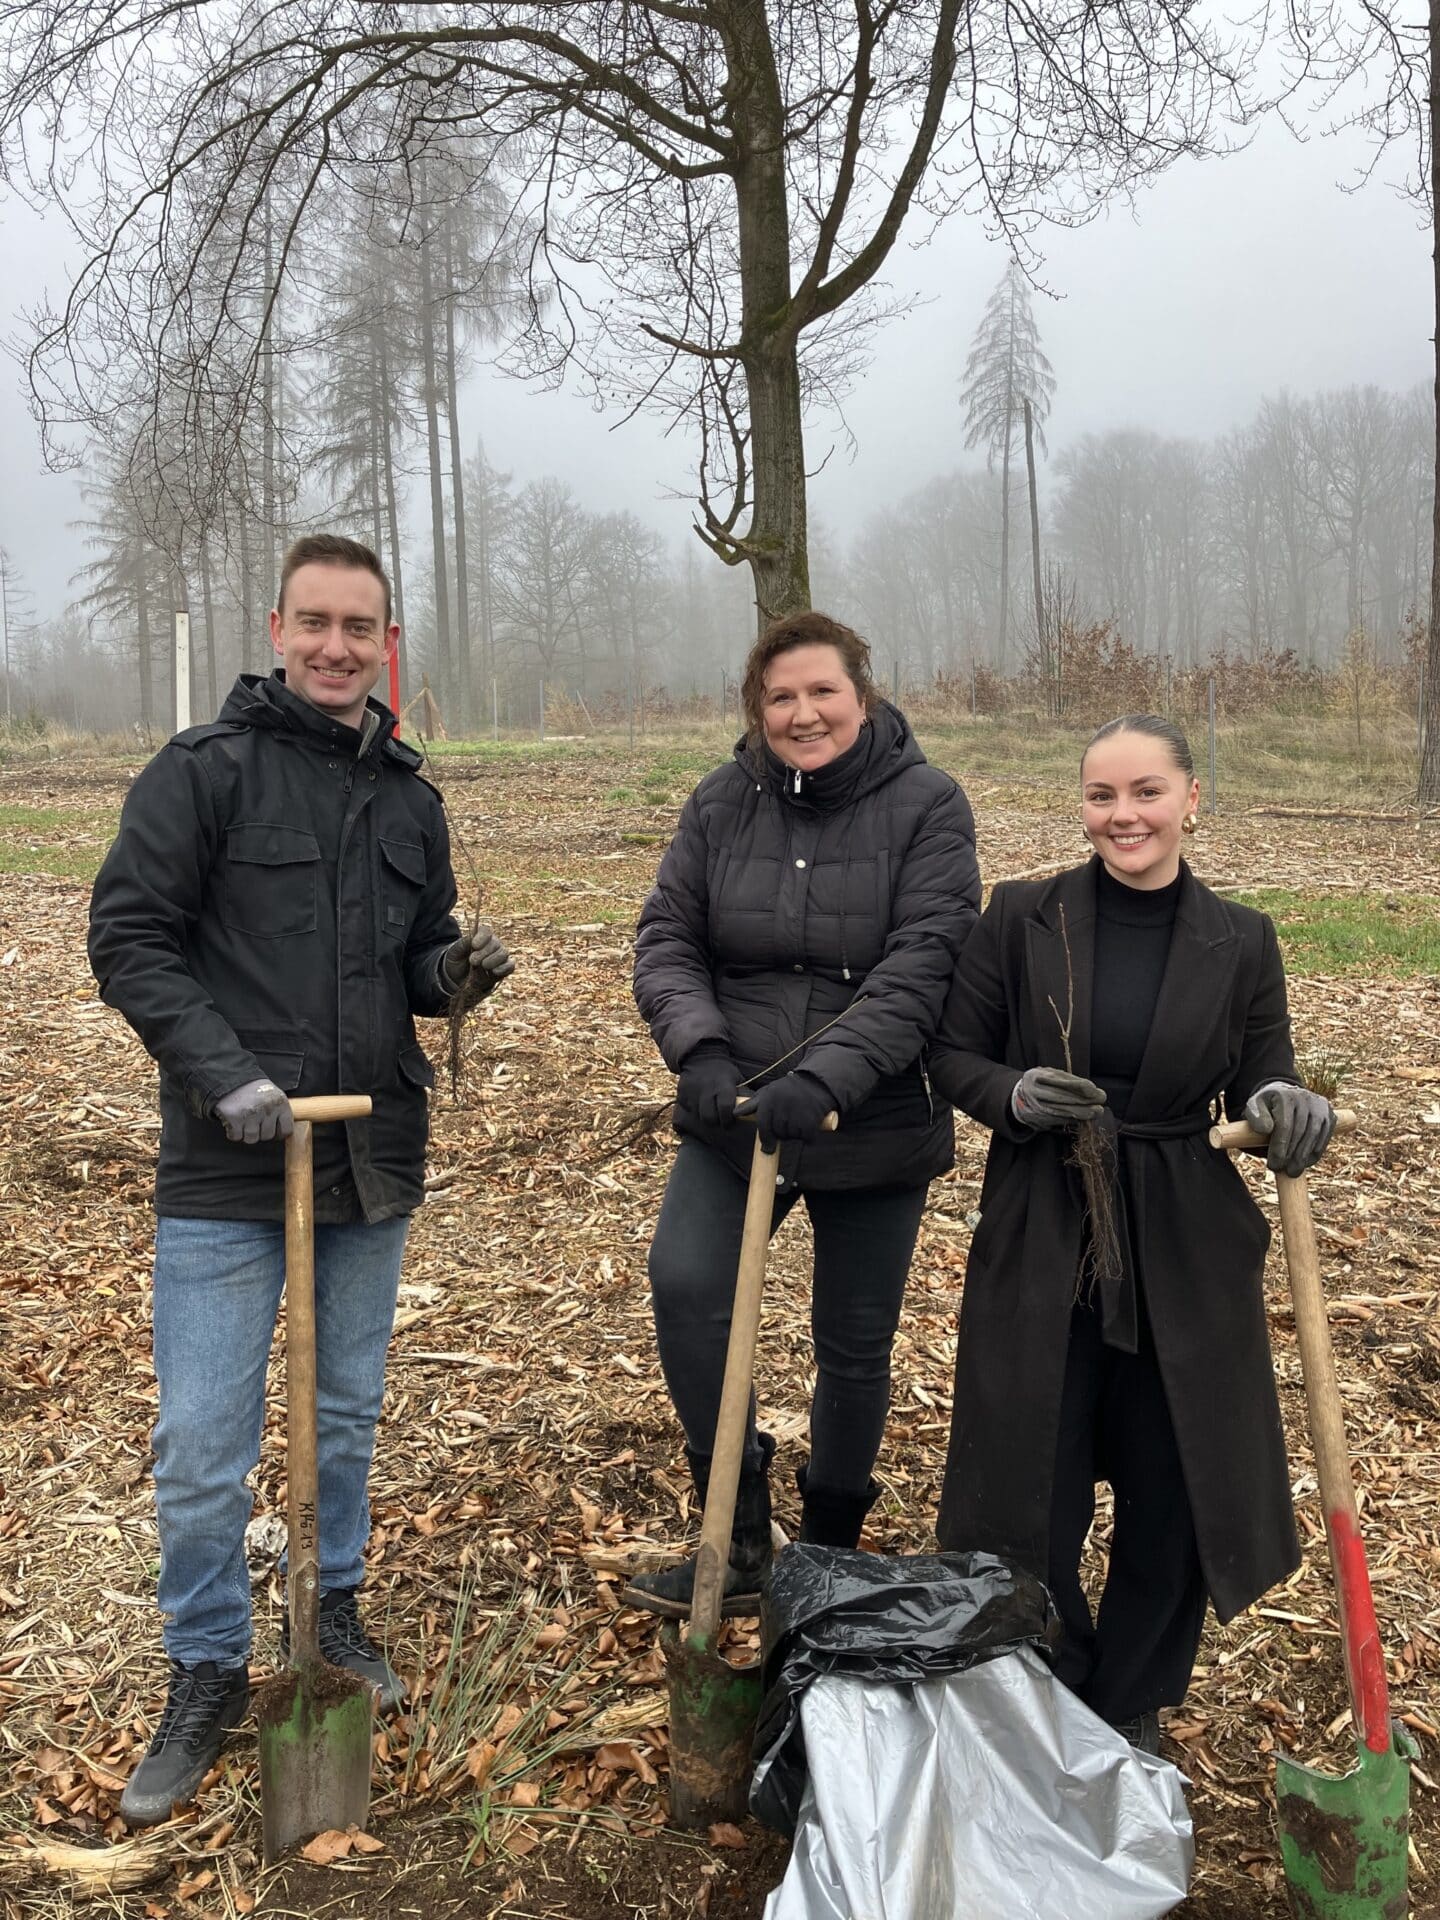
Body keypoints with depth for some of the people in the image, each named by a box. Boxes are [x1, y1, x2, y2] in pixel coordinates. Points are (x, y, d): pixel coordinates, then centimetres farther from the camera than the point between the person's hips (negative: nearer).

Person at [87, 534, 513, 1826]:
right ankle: (208, 1674, 23)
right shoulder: (205, 770, -6)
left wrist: (455, 969, -9)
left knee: (352, 1413, 18)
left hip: (373, 1156, 5)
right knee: (201, 1447, 1)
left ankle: (336, 1609, 40)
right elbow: (129, 937, -9)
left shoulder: (409, 798, 8)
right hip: (224, 1169, -4)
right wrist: (224, 1070, -19)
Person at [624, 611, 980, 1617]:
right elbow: (667, 940, -2)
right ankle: (740, 1546, 0)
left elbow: (920, 968, -19)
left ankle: (831, 1553, 35)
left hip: (877, 1126, -2)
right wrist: (701, 1053, -20)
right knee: (685, 1282, -19)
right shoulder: (721, 803, 0)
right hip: (733, 1118, 2)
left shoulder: (927, 805, -10)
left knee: (855, 1346, 10)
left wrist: (823, 1080, -31)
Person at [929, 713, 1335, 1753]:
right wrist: (1017, 1095, -20)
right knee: (1034, 1496, 7)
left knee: (1173, 1497, 9)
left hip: (1186, 1255, 1)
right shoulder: (1022, 917, -3)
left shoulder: (1241, 941, 0)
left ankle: (1132, 1708, 36)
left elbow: (1264, 1083, 2)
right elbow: (952, 1055, 0)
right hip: (1040, 1245, 0)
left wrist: (1286, 1109, -21)